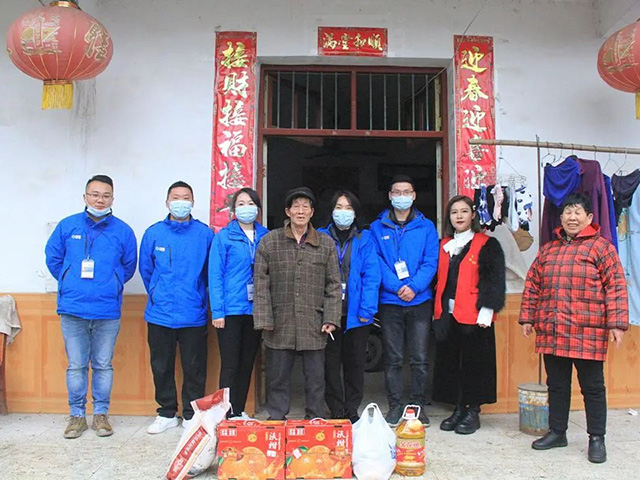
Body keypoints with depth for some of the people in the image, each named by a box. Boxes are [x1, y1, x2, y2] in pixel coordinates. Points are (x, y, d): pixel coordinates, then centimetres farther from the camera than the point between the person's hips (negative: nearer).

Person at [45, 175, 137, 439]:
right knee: (76, 366, 8)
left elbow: (129, 265, 10)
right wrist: (70, 283, 10)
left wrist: (110, 285, 8)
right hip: (72, 310, 1)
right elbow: (53, 258, 13)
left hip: (108, 311, 0)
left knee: (103, 365, 9)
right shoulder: (67, 226, 4)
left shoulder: (123, 231, 2)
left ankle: (101, 414, 21)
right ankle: (77, 415, 21)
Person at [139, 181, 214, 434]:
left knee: (194, 368, 6)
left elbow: (211, 271, 7)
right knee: (161, 367, 12)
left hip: (194, 316, -1)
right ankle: (167, 413, 28)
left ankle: (191, 415, 22)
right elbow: (146, 270, 12)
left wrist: (194, 294, 9)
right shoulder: (153, 233, 1)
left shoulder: (205, 234, -2)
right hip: (160, 315, 2)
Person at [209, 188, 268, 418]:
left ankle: (240, 412, 24)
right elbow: (215, 275, -6)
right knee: (230, 364, 0)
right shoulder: (224, 237, -3)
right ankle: (228, 414, 10)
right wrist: (217, 311, -12)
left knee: (247, 364, 12)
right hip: (231, 310, -4)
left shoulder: (265, 237, 6)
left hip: (255, 310, 4)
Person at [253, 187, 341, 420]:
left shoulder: (326, 244, 7)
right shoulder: (269, 242, 4)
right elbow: (261, 284, 1)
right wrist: (264, 320, -6)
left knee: (316, 378, 8)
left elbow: (334, 285, 6)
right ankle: (276, 421, 22)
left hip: (314, 326, 1)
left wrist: (331, 318, -2)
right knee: (277, 377, 8)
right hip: (280, 325, 0)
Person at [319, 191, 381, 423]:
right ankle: (336, 411, 16)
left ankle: (351, 411, 20)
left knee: (355, 363, 9)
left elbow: (371, 276, -2)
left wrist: (366, 309, -12)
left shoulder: (365, 239, 5)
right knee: (331, 363, 5)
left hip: (356, 314, 0)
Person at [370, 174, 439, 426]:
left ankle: (418, 404, 16)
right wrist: (397, 287, -14)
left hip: (420, 300, 0)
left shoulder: (426, 227, 7)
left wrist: (414, 286, -15)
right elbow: (376, 263, -2)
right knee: (393, 359, 5)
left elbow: (431, 262, 0)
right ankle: (394, 406, 15)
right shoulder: (377, 228, 6)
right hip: (389, 301, 0)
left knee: (419, 358, 4)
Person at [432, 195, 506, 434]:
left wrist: (486, 310, -15)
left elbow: (494, 280, -7)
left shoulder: (487, 245, -1)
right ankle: (459, 408, 21)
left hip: (475, 316, -5)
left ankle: (473, 411, 14)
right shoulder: (444, 245, 15)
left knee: (474, 363, 1)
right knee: (450, 362, 8)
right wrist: (437, 310, 11)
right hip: (448, 314, 5)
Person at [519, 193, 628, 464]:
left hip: (587, 333, -4)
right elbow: (532, 286, 15)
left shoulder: (601, 247, -1)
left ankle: (597, 438, 19)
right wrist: (527, 317, 11)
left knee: (592, 387, 6)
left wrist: (616, 323, -13)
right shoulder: (547, 250, 14)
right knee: (557, 385, 14)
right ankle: (557, 432, 27)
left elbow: (616, 287, -6)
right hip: (550, 333, 5)